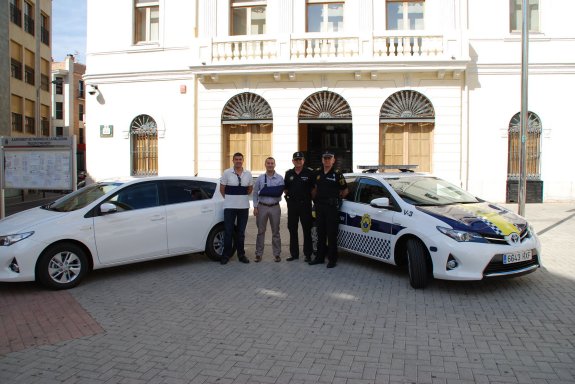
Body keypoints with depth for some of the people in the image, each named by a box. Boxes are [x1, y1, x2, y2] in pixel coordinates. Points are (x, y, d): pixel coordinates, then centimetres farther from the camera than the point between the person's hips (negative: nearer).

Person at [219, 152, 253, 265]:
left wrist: (241, 196, 11)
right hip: (230, 207, -3)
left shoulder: (248, 174, 5)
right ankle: (226, 255, 10)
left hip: (244, 206, 3)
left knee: (241, 232, 10)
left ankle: (241, 254, 20)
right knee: (228, 231, 0)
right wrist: (229, 198, 8)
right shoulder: (227, 173, -3)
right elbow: (222, 188, 3)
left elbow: (250, 188, 16)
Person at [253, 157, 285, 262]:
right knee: (260, 231, 4)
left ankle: (277, 254, 13)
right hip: (262, 206, 0)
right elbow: (255, 193, 4)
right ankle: (259, 254, 11)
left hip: (275, 207, 0)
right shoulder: (260, 178, 4)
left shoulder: (280, 178, 2)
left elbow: (282, 192, 2)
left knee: (275, 232, 5)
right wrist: (255, 207, -1)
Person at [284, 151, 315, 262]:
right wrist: (289, 196, 7)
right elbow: (285, 188, 17)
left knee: (307, 230, 1)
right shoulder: (289, 173, 9)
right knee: (292, 229, 8)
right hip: (292, 204, 4)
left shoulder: (309, 173, -3)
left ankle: (308, 254, 8)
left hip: (305, 204, -4)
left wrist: (311, 197, -2)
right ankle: (294, 254, 17)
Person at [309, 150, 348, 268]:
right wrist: (315, 198, 11)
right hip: (319, 206, 6)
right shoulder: (318, 173, 9)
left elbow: (345, 190, 1)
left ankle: (332, 259, 5)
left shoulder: (337, 174, -6)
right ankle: (320, 257, 21)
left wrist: (337, 199, 7)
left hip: (332, 207, -5)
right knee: (320, 233, 12)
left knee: (332, 234, -2)